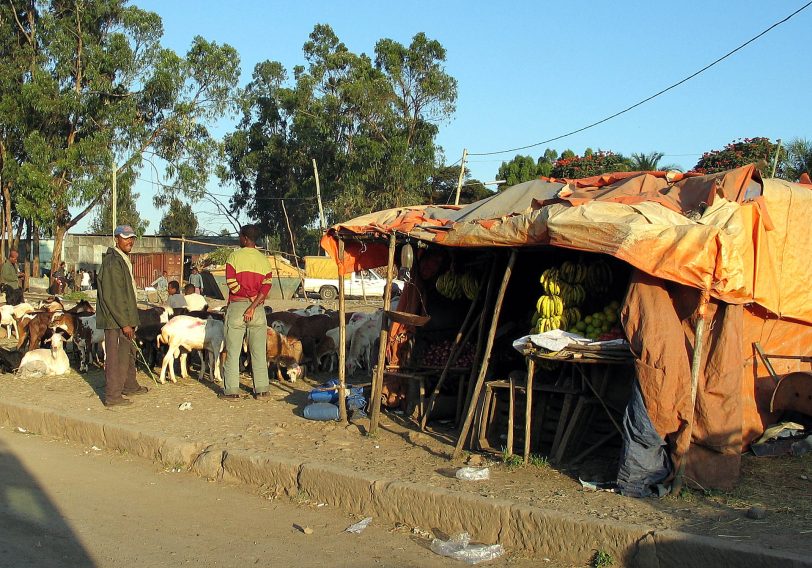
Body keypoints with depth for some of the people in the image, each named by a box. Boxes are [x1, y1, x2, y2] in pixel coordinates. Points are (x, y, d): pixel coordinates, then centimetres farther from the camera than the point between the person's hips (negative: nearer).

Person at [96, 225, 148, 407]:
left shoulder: (124, 260, 16)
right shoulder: (112, 263, -18)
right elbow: (111, 297, -22)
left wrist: (130, 321, 22)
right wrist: (125, 323, -22)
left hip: (124, 318, 11)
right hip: (115, 320, -11)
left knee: (129, 352, 22)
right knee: (116, 357, -5)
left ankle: (130, 386, 37)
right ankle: (112, 396, 2)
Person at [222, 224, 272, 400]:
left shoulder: (234, 256, -4)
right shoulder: (263, 259, 5)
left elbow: (231, 283, -13)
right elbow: (266, 286, -8)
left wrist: (249, 298, -4)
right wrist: (254, 305, -14)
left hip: (236, 306, -3)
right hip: (258, 308, 3)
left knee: (232, 350, 3)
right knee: (258, 351, 7)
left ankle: (231, 390, 3)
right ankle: (261, 389, 7)